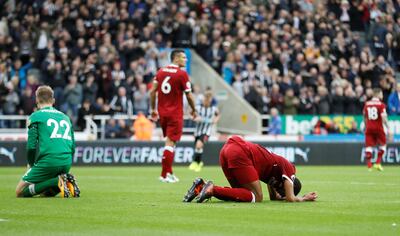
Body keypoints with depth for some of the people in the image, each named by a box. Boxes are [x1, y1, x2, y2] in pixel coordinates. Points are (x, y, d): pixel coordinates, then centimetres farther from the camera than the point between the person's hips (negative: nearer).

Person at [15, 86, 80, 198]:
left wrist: (31, 164, 13)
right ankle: (67, 182, -5)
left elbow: (31, 146, -3)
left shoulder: (35, 116, 4)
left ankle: (58, 181, -15)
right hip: (66, 162, 6)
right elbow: (73, 147, 21)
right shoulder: (65, 117, 22)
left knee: (20, 191, 3)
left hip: (47, 161, -6)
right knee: (45, 192, 24)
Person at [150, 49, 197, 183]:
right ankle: (164, 175, -6)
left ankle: (169, 173, 18)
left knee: (169, 141, 17)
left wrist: (153, 109, 14)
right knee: (171, 143, -4)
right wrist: (193, 110, 8)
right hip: (175, 114, -6)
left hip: (162, 112, 6)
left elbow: (152, 92, 5)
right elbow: (189, 96, -8)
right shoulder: (182, 74, -11)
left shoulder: (161, 72, 6)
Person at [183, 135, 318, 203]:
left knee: (244, 193, 16)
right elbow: (290, 198, -1)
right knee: (256, 197, -5)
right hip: (240, 153, -9)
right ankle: (213, 190, -18)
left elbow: (274, 197, 33)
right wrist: (304, 199, 17)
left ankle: (202, 186, 2)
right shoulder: (289, 170, 6)